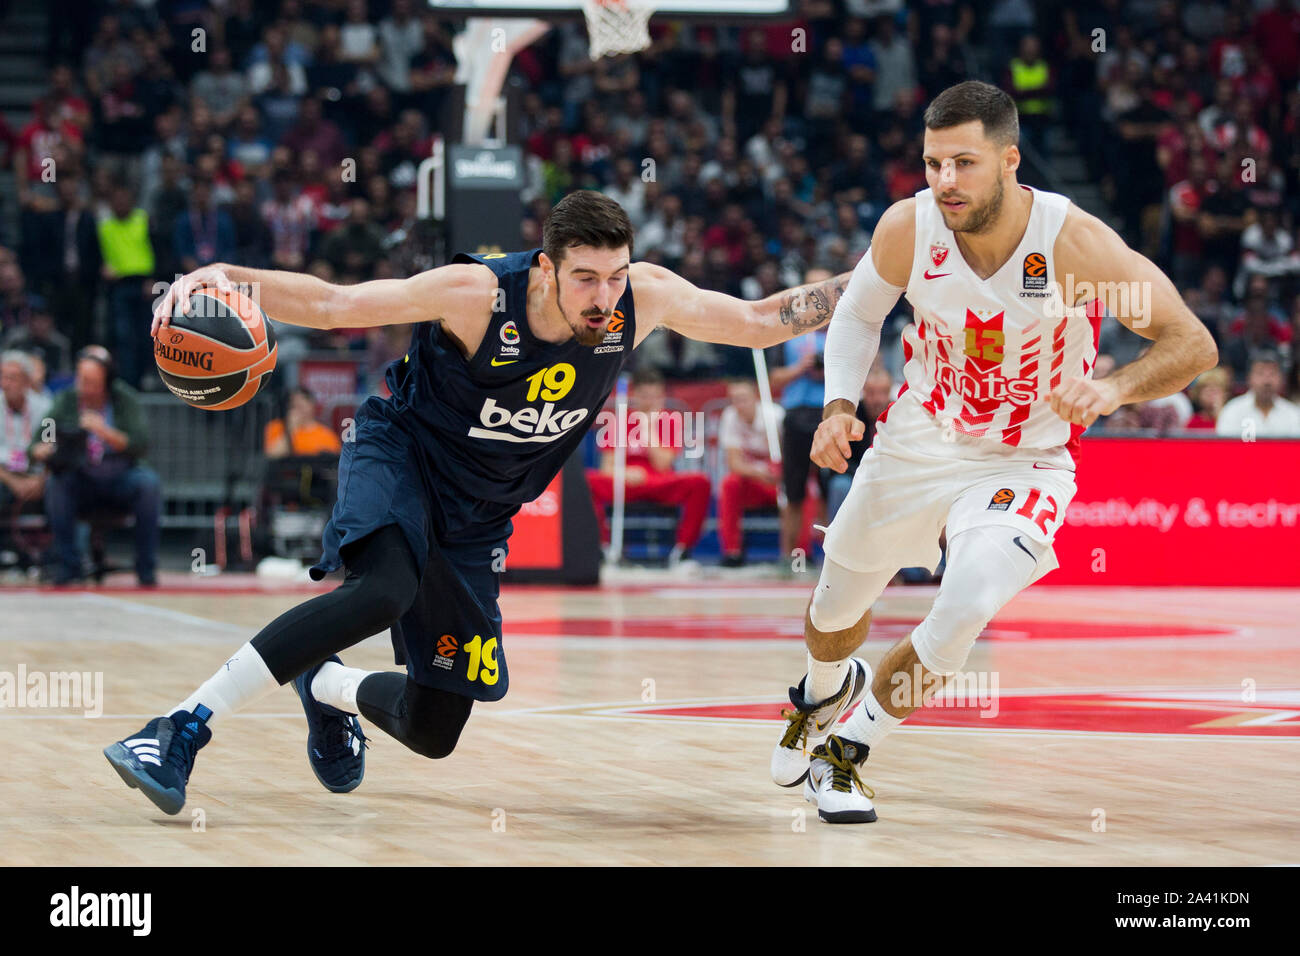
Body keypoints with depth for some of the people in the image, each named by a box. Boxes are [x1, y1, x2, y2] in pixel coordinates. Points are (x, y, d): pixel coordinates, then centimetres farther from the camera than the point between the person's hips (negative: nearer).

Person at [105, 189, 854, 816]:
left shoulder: (645, 297, -15)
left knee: (433, 734, 5)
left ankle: (330, 688, 41)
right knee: (386, 590, -40)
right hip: (398, 456, -5)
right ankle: (182, 730, -36)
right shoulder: (477, 295, -26)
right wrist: (227, 276, -40)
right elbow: (333, 305, -25)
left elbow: (762, 320, -1)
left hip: (476, 519, 5)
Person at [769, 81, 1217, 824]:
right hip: (914, 445, 3)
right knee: (838, 606, 19)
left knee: (966, 609, -28)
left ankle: (848, 746, -2)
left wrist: (1113, 389, -41)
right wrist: (839, 408, -13)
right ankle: (826, 691, 58)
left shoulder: (1073, 241, -28)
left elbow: (1194, 345, -23)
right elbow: (859, 315, 3)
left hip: (1023, 463, -3)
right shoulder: (909, 227, -19)